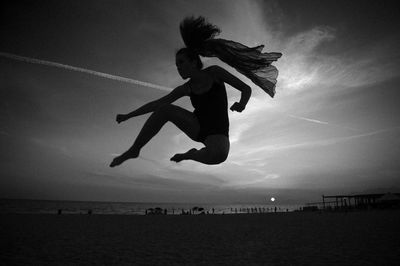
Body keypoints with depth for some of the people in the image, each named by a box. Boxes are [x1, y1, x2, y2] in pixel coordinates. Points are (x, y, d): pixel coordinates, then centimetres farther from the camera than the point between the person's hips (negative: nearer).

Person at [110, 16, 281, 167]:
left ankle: (192, 154, -6)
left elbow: (246, 89, -5)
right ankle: (134, 150, -12)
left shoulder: (214, 72, -7)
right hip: (197, 127, 3)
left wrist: (242, 104, -28)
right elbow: (157, 104, 6)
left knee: (219, 154, -40)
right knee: (164, 109, -21)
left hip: (217, 133, -3)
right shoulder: (186, 88, 2)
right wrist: (128, 115, 6)